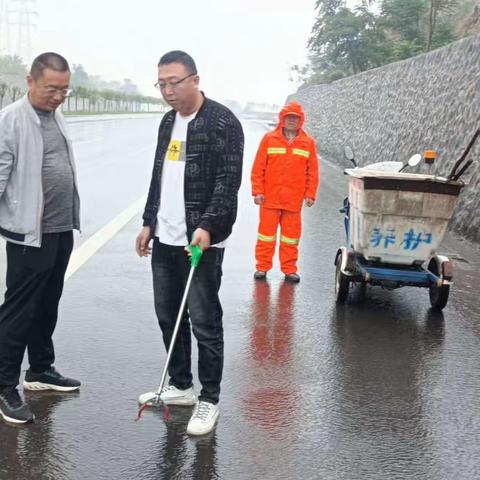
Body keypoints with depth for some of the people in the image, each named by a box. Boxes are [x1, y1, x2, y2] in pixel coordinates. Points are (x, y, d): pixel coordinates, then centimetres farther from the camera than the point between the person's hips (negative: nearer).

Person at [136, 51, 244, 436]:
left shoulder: (222, 122, -11)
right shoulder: (169, 121, 15)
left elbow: (228, 181, -16)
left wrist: (207, 226, -26)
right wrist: (149, 223, 19)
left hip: (201, 241, -8)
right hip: (165, 239, 8)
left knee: (205, 323, -1)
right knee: (168, 317, 15)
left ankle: (209, 400, 12)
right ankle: (181, 386, 31)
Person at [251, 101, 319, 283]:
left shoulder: (308, 142, 6)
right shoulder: (269, 139, 2)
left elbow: (312, 171, 7)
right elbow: (258, 167, 1)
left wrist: (310, 194, 2)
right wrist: (258, 191, -3)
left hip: (294, 200, 1)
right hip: (270, 198, -1)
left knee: (291, 236, 6)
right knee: (266, 234, 4)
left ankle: (289, 269, 16)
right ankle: (262, 267, 14)